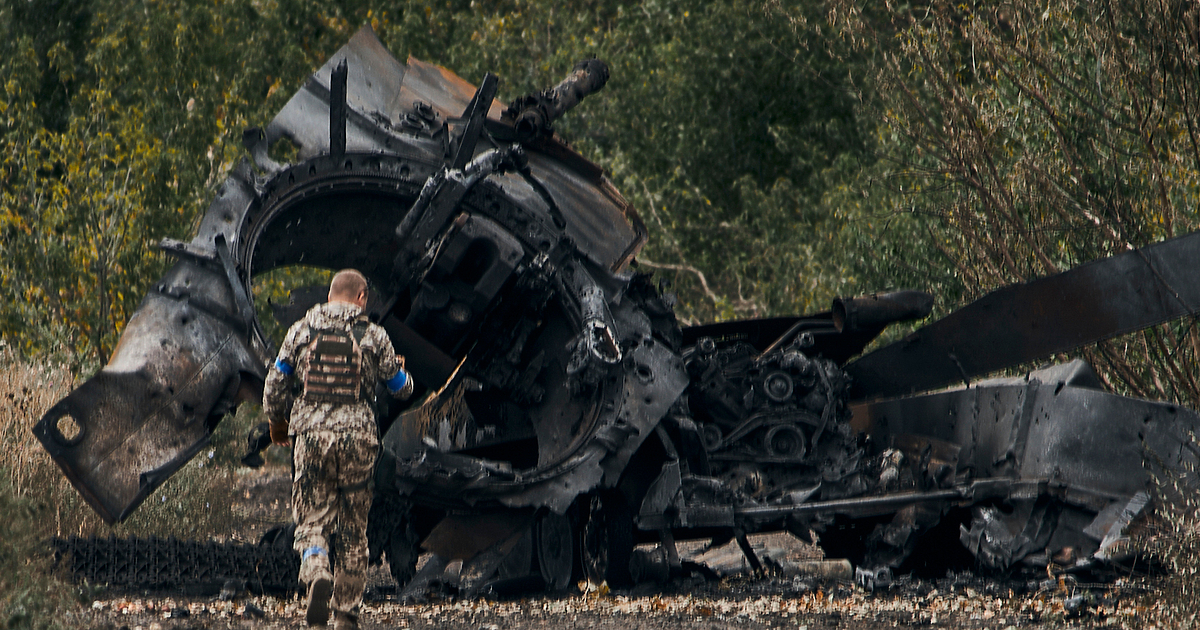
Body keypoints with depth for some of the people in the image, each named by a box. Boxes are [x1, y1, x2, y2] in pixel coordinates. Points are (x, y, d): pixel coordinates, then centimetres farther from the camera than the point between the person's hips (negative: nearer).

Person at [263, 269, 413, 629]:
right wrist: (400, 369, 33)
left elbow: (274, 385, 5)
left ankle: (317, 573, -25)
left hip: (310, 436, 0)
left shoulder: (301, 331, 4)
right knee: (352, 529, 10)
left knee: (312, 519, 6)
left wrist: (276, 422, 23)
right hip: (357, 438, 0)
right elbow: (401, 389, 9)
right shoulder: (373, 337, 0)